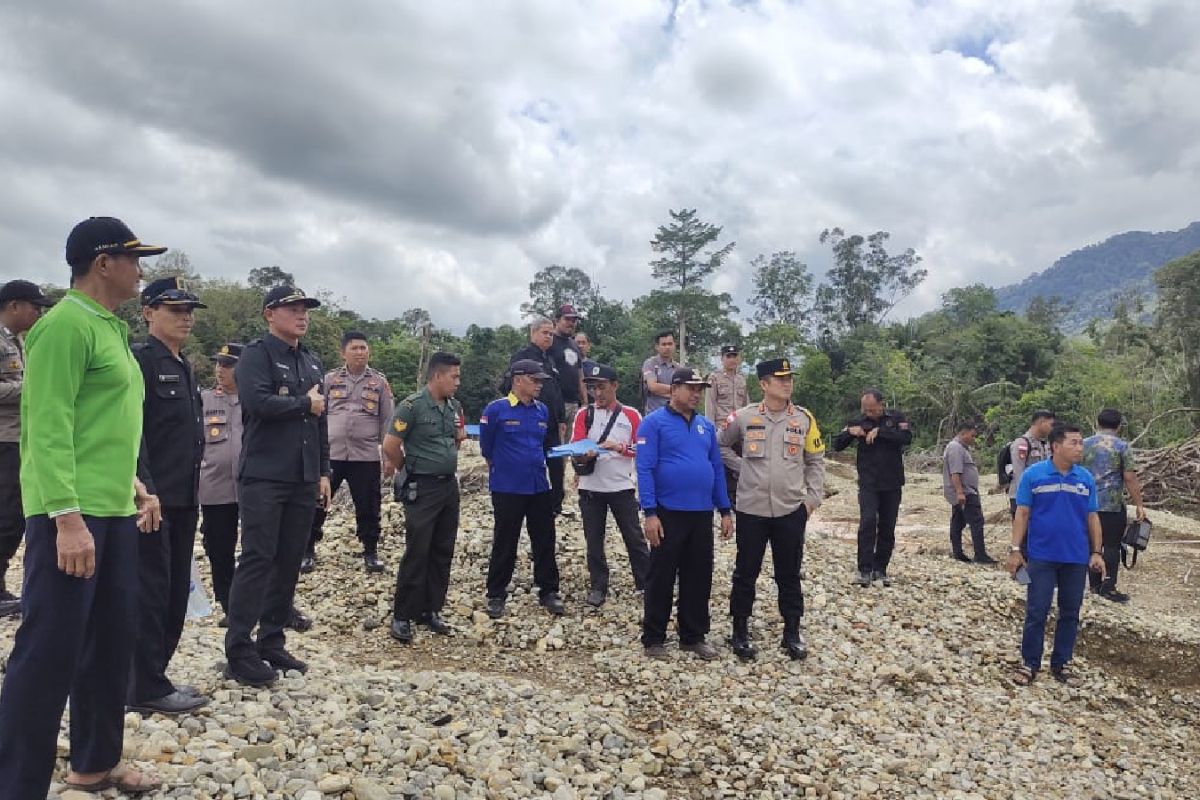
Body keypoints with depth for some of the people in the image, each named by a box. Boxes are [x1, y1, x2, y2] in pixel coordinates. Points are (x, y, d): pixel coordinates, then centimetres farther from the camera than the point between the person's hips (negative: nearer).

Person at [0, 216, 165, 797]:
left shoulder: (111, 328, 17)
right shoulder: (66, 324, -12)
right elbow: (48, 428, -19)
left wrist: (136, 489, 20)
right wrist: (67, 518, -23)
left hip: (114, 513, 10)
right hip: (71, 516, -9)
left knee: (110, 645, 16)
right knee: (49, 653, -3)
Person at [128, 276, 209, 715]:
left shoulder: (183, 366, 17)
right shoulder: (139, 359, -11)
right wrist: (145, 491, -21)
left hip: (183, 498, 9)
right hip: (153, 497, -9)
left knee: (176, 591, 13)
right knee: (150, 591, -2)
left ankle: (154, 676, 24)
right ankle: (146, 688, 8)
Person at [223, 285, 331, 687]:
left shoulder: (311, 362, 17)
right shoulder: (257, 354, -5)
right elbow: (258, 401, -23)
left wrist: (323, 472, 14)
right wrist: (305, 404, -9)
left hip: (303, 480, 7)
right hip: (264, 478, -7)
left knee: (289, 562, 9)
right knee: (257, 560, -6)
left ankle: (271, 644, 19)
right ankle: (239, 651, 2)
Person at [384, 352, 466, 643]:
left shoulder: (455, 406, 8)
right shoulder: (412, 405, -14)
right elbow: (390, 447, -13)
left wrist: (460, 438, 7)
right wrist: (411, 470, -1)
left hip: (450, 486, 7)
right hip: (422, 489, -7)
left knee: (442, 553, 10)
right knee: (417, 553, -3)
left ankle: (430, 611, 22)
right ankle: (402, 616, 8)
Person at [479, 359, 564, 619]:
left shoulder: (543, 410, 5)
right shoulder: (496, 410, -10)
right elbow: (486, 447, 1)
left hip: (540, 487, 4)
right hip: (507, 489, -4)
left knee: (544, 542, 11)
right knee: (504, 544, 7)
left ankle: (549, 592, 23)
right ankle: (496, 595, 20)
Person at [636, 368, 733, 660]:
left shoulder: (706, 426, 11)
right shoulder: (654, 422, -6)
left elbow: (717, 468, 15)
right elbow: (645, 469, -11)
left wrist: (725, 510, 10)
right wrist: (650, 513, -17)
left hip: (702, 514, 5)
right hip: (669, 513, -5)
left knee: (699, 578, 12)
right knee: (661, 578, 4)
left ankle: (694, 636, 25)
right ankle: (653, 639, 16)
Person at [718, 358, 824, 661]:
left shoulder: (804, 418, 2)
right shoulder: (744, 416, -3)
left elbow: (815, 461, 8)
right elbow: (717, 445, 11)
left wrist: (813, 497, 2)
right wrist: (743, 468, 3)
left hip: (791, 510, 1)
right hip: (751, 509, -1)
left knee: (789, 574, 11)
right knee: (745, 573, 7)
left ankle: (792, 632, 24)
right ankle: (740, 631, 21)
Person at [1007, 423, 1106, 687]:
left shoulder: (1086, 478, 3)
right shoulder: (1033, 474, -7)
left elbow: (1092, 517, 9)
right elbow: (1022, 514, -4)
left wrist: (1097, 552, 4)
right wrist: (1015, 550, -8)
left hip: (1076, 559, 3)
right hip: (1041, 557, -3)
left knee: (1070, 613, 11)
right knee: (1036, 612, 2)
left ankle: (1061, 664, 24)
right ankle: (1030, 663, 15)